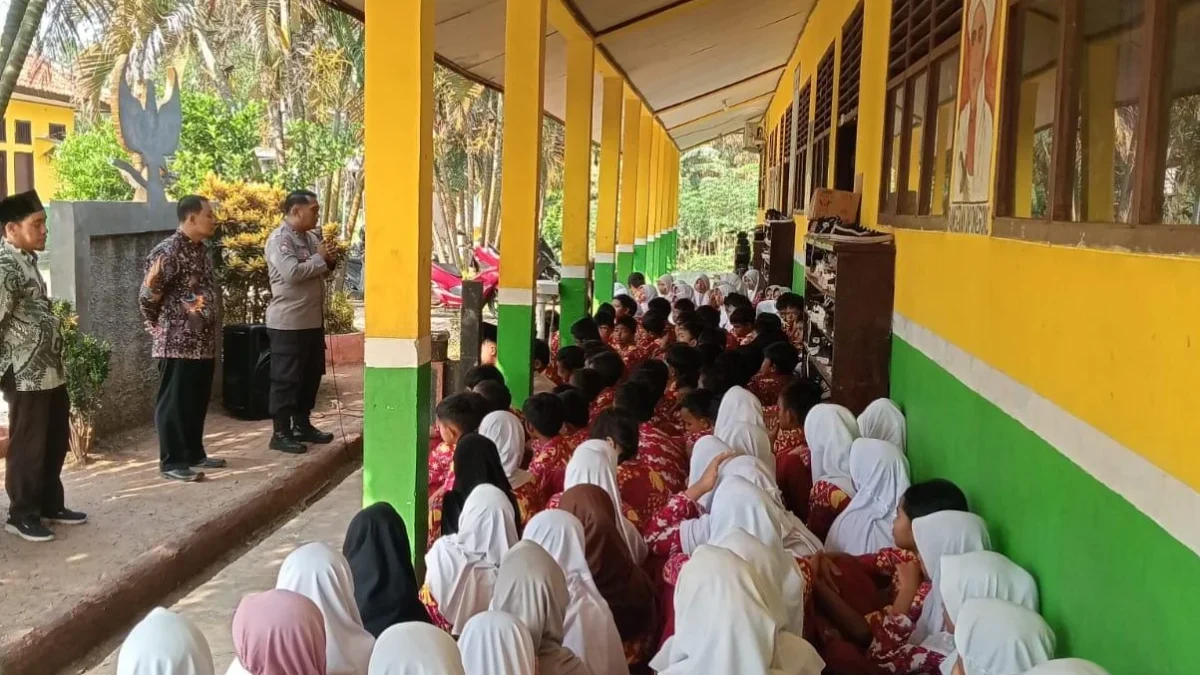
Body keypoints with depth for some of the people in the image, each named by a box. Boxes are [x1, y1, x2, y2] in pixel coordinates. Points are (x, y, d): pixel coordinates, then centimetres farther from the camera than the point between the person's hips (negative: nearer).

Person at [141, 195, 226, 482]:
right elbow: (147, 297, -13)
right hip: (177, 344, -9)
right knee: (174, 403, 0)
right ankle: (172, 462, 7)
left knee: (198, 401, 15)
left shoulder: (201, 249, 13)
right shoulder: (168, 251, -15)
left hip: (203, 342, 9)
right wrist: (152, 283, -29)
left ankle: (194, 453, 26)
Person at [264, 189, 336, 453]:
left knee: (311, 375, 15)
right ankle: (281, 433, 4)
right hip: (288, 323, -9)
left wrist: (329, 260, 1)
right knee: (286, 379, -3)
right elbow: (292, 273, -27)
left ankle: (302, 425, 27)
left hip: (312, 320, 9)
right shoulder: (279, 239, -14)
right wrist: (319, 258, -13)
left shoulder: (311, 236, 13)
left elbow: (321, 271, 23)